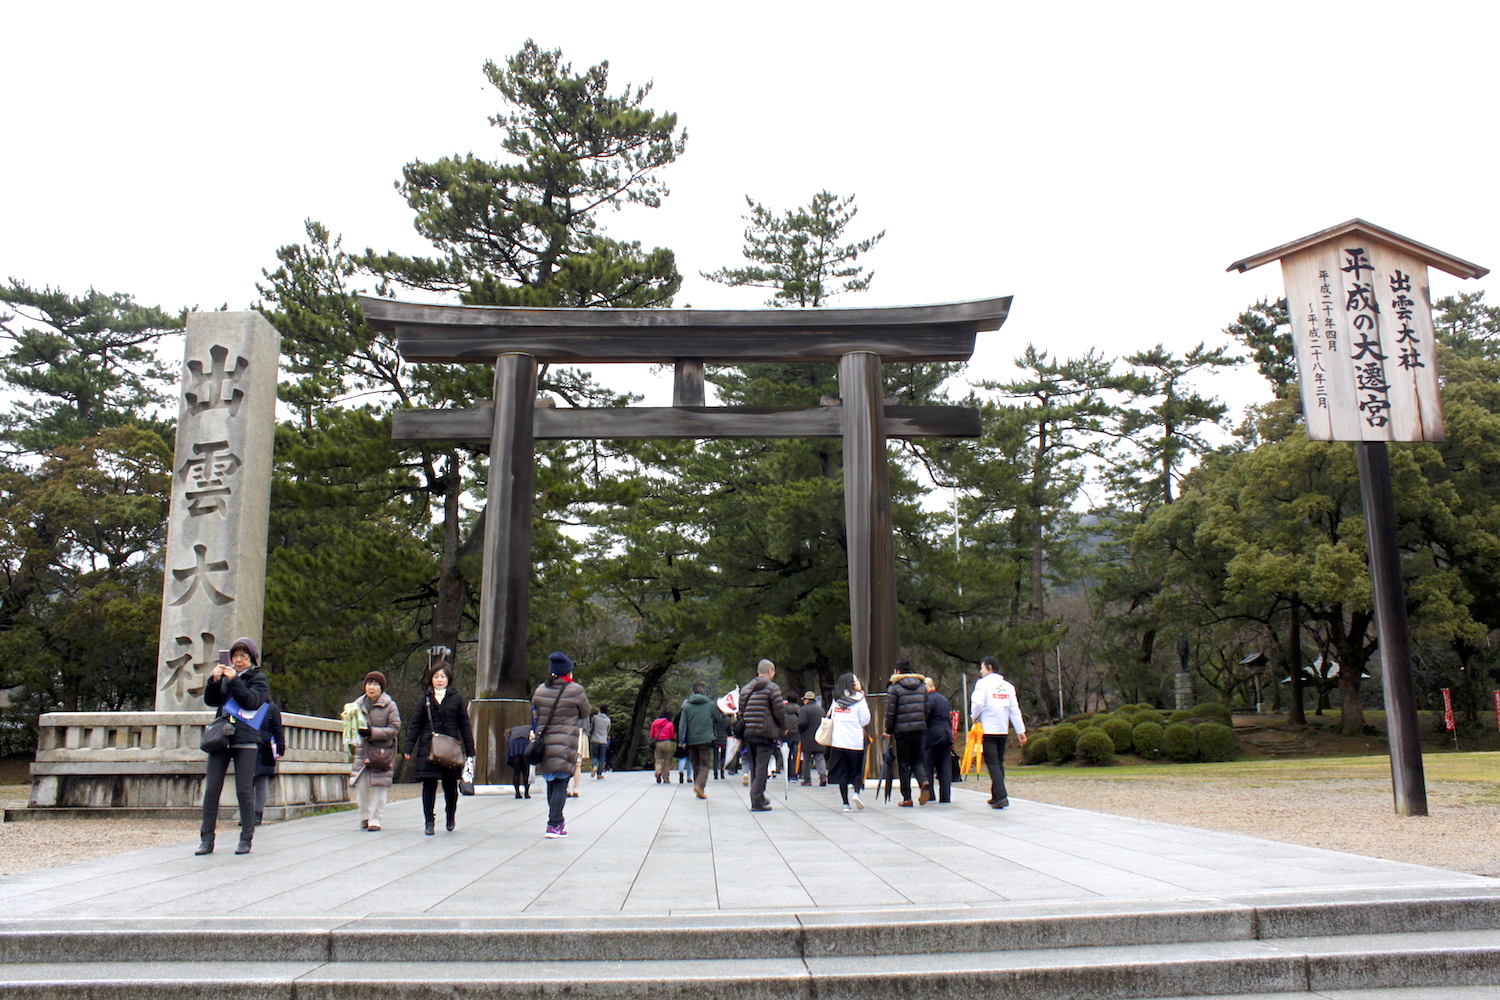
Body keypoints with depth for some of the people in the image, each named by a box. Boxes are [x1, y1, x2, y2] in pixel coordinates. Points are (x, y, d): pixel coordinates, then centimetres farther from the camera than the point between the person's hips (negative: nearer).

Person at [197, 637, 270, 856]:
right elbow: (210, 700, 8)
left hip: (246, 741, -4)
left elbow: (251, 701, -12)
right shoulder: (226, 676, 17)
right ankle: (206, 839, 5)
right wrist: (214, 680, -7)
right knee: (211, 789, -1)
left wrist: (234, 680, -16)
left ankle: (246, 839, 5)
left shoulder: (259, 679, 4)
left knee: (244, 791, -3)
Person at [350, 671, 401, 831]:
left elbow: (395, 728, -9)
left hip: (382, 751, -3)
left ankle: (375, 818, 11)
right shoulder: (358, 704, 8)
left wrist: (372, 732, -20)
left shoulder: (389, 705, -5)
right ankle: (364, 816, 18)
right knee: (360, 785, -2)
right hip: (362, 750, 3)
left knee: (380, 785, 0)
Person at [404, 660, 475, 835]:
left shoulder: (457, 698, 5)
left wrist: (470, 750, 3)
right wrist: (409, 748, 0)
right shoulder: (425, 698, 8)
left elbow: (465, 725, 6)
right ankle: (429, 821, 7)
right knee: (429, 784, -2)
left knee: (450, 784, 7)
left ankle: (450, 815, 31)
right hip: (428, 749, 0)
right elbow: (415, 725, 8)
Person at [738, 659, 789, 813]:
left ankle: (759, 798, 25)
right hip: (766, 733, -6)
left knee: (754, 766, 16)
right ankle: (757, 801, -7)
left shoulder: (745, 689, 15)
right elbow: (779, 712, -8)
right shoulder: (772, 688, -5)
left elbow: (741, 711, 15)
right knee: (762, 767, -4)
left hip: (748, 734, 6)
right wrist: (783, 728, 6)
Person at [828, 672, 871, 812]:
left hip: (838, 741, 3)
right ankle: (857, 792, -15)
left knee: (841, 772, 5)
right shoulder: (859, 699, -2)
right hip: (855, 741, -3)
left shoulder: (836, 700, 11)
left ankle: (845, 803, 1)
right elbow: (865, 720, -2)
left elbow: (832, 718, 15)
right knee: (857, 770, 10)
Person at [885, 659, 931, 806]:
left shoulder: (894, 688, -3)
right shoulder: (922, 686, 12)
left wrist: (888, 731, 4)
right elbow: (927, 708, 11)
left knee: (903, 763, 3)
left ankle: (907, 797, 3)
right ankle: (924, 781, -14)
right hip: (920, 728, 4)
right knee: (917, 760, 14)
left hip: (902, 729, -4)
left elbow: (890, 712, -5)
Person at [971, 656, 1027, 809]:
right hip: (1003, 729, 5)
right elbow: (1015, 710, 9)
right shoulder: (1008, 686, 11)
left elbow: (978, 703, -16)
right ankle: (996, 796, 19)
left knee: (992, 763, -7)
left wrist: (974, 717, 2)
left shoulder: (983, 683, -4)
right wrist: (1021, 731, 11)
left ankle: (1001, 796, -20)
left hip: (988, 729, -5)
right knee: (999, 763, 13)